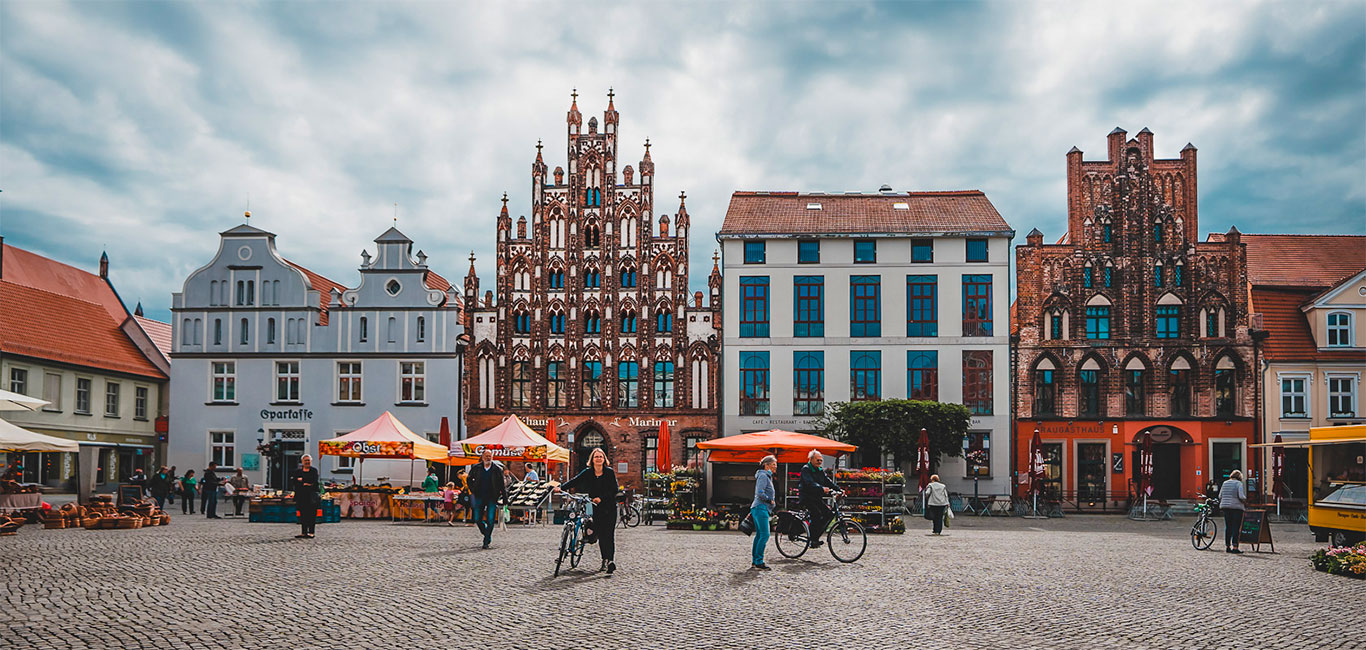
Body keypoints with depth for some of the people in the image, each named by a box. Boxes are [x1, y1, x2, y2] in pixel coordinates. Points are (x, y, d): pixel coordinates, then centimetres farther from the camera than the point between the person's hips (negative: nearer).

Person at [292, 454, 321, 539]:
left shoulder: (314, 470, 7)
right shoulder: (297, 471, 15)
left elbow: (315, 482, -6)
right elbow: (295, 483, 5)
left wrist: (302, 480, -5)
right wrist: (305, 484, -9)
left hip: (311, 496, -3)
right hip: (301, 496, 3)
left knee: (311, 515, -6)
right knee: (303, 515, 3)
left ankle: (311, 533, -5)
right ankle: (303, 533, 6)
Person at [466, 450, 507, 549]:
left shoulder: (497, 469, -2)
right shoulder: (476, 468, 2)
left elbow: (502, 484, 5)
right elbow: (469, 479, 18)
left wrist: (504, 495, -1)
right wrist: (473, 490, 7)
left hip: (492, 498, -2)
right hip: (480, 497, 2)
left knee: (490, 520, -7)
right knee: (478, 520, 3)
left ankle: (486, 542, 2)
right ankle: (487, 535, 27)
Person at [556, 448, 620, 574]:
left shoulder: (609, 472, -3)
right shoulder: (587, 472, 5)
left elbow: (615, 489, -7)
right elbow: (575, 481, -3)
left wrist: (601, 498, -17)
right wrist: (561, 487, -17)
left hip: (609, 508, -3)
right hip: (596, 508, 3)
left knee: (609, 535, -10)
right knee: (600, 535, 4)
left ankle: (611, 562, -14)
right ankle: (605, 561, 17)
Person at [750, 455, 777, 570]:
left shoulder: (767, 476, 20)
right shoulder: (763, 476, -12)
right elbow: (760, 493, -22)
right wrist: (770, 501, -11)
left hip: (758, 508, 10)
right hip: (761, 508, -10)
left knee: (759, 535, 12)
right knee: (764, 535, -12)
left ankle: (754, 560, 16)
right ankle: (759, 562, -11)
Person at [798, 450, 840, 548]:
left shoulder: (820, 471, 17)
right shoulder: (806, 469, -9)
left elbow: (828, 481, 10)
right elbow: (810, 483, -25)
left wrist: (838, 489, -5)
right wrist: (822, 488, -40)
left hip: (817, 498, 8)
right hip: (807, 497, -8)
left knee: (829, 514, -4)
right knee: (817, 515, -24)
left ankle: (816, 537, 4)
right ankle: (813, 541, -17)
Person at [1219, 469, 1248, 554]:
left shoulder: (1225, 483, 10)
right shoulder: (1239, 484, -6)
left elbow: (1220, 496, 9)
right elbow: (1241, 496, -16)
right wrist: (1245, 503, 1)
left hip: (1226, 508, 5)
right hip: (1237, 507, -5)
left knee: (1227, 527, 9)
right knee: (1236, 528, -4)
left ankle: (1227, 547, 10)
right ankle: (1234, 547, -9)